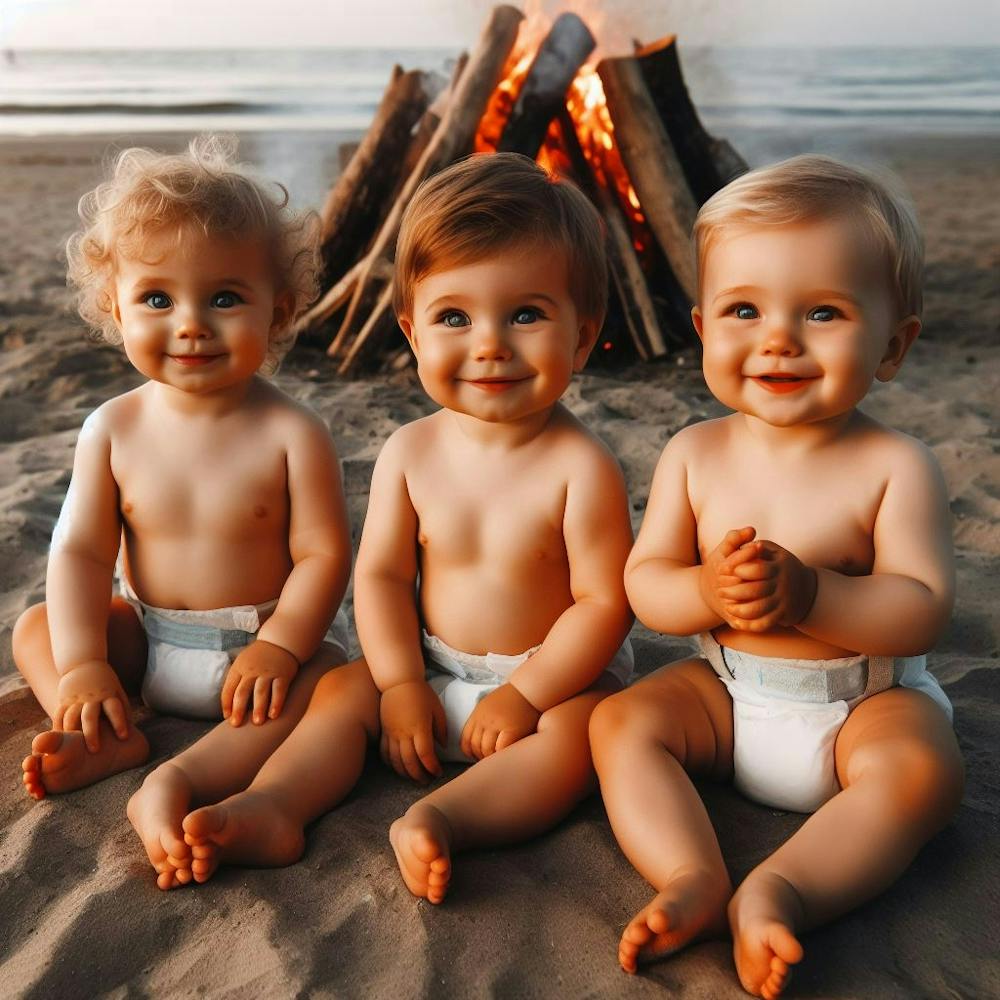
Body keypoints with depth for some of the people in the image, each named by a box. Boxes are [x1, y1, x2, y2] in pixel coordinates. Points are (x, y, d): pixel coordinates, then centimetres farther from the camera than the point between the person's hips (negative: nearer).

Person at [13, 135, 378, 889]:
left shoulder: (291, 433, -17)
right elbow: (82, 549, -6)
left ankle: (178, 783, -38)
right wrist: (82, 663, -16)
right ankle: (106, 739, -22)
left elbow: (323, 554, -16)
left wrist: (278, 646, -26)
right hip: (144, 639, 4)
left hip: (267, 639, -4)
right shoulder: (114, 429, -6)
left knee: (358, 683, -28)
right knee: (36, 628, -4)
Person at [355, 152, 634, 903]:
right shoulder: (410, 453, -6)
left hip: (556, 676, -4)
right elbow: (381, 573, -2)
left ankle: (440, 818, -41)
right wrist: (400, 685, -11)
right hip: (434, 674, 5)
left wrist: (525, 694, -19)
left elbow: (604, 601, -17)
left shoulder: (581, 468, -19)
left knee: (577, 737, -31)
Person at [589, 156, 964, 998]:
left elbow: (923, 611, -19)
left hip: (869, 699, -3)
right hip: (726, 690, 3)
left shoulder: (895, 466, -14)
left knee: (922, 767, -30)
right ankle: (693, 880, -27)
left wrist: (808, 594, -34)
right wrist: (708, 590, -28)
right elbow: (644, 583, -6)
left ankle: (781, 890, -35)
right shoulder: (695, 455, -5)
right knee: (621, 722, -15)